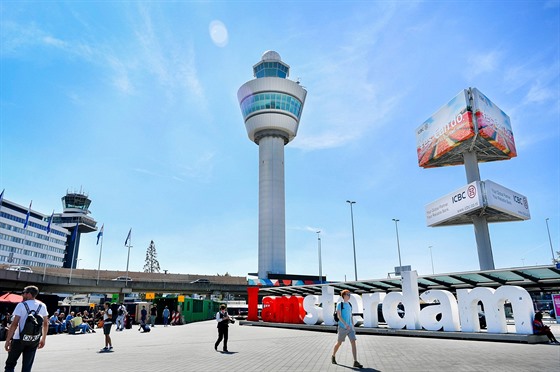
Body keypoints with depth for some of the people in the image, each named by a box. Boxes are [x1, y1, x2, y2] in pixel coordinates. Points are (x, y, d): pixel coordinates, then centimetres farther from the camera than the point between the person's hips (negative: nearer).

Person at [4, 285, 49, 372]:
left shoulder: (21, 305, -6)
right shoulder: (42, 306, 6)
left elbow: (14, 324, -12)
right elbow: (46, 324, 8)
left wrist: (8, 340, -7)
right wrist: (43, 339, 17)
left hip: (19, 339, -3)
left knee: (10, 364, 13)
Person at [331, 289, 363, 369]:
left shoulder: (349, 305, 12)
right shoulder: (340, 304, -7)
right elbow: (339, 315, -16)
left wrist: (353, 326, 15)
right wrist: (345, 324, -27)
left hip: (350, 327, 5)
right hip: (342, 327, -5)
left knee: (353, 342, -8)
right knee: (339, 343, 7)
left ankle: (355, 362, -10)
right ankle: (333, 356, 31)